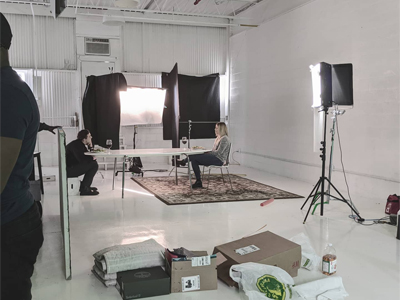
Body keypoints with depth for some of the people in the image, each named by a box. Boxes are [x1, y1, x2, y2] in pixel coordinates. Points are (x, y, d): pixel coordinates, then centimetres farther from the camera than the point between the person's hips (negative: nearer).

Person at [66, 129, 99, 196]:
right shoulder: (76, 145, -19)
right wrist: (92, 158, -12)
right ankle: (84, 189, -14)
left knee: (94, 163, 16)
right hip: (69, 170, -10)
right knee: (93, 165, -17)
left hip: (73, 167, 10)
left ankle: (85, 186, 18)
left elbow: (86, 156, 15)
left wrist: (90, 146, 2)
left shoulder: (80, 143, 11)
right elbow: (82, 159, -28)